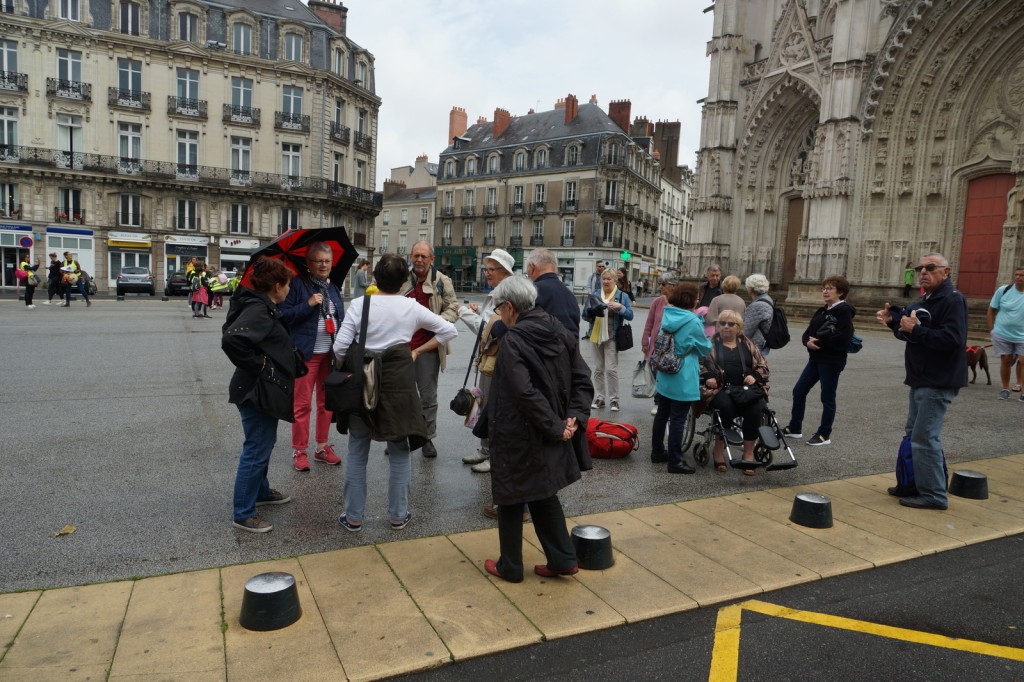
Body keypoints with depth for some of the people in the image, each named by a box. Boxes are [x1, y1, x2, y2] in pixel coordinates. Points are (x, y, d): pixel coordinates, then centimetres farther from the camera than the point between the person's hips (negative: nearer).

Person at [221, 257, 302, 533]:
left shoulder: (263, 307, 10)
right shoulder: (258, 310, -22)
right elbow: (231, 340, -36)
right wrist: (257, 364, -25)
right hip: (257, 391, -11)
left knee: (263, 445, 25)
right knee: (256, 451, -1)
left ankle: (261, 491, 43)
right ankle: (242, 514, 10)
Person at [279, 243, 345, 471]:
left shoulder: (333, 287, 13)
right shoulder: (297, 285, -5)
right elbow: (284, 315, -10)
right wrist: (308, 304, -20)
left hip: (331, 353, 6)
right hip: (306, 353, -6)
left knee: (326, 401, 12)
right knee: (302, 403, -2)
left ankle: (322, 446, 24)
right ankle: (299, 451, 10)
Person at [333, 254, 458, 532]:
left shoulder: (359, 303, -7)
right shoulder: (411, 306, -2)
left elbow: (340, 346, -11)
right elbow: (449, 330, 4)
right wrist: (417, 351, 7)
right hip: (399, 383, 0)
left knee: (357, 452, 12)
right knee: (399, 452, 12)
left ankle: (353, 516, 19)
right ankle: (398, 515, 21)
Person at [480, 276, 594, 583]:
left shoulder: (512, 341, -18)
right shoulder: (560, 333, 2)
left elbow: (526, 393, -26)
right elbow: (582, 379, 2)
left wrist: (555, 427, -18)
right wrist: (574, 416, -5)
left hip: (516, 436, -6)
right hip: (546, 438, 7)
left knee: (511, 500, 11)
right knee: (543, 494, 21)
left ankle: (510, 567, 25)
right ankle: (562, 560, 26)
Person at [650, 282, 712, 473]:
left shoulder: (667, 315, 3)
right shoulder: (693, 321, -17)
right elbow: (705, 348, -4)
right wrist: (709, 341, 18)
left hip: (664, 375, 7)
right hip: (683, 378, -7)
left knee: (662, 414, 16)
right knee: (678, 419, -1)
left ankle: (657, 452, 27)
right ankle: (675, 461, 5)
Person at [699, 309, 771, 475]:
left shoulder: (748, 344, 19)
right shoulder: (711, 343, 12)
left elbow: (763, 366, 19)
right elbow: (699, 364, 5)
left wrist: (754, 376, -2)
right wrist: (708, 377, -13)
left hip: (746, 388, 2)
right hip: (720, 388, -2)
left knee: (755, 409, -30)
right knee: (726, 407, -35)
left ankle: (749, 453, -19)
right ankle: (719, 450, -17)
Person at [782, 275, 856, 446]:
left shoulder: (844, 311, -9)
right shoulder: (820, 312, 15)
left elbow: (844, 337, -21)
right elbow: (807, 333, 12)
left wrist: (819, 342, -17)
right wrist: (808, 342, -10)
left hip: (832, 361, -8)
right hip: (815, 359, 8)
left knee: (827, 397, 2)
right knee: (798, 391, 10)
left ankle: (824, 435, 15)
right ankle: (795, 428, 23)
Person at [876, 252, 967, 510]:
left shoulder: (953, 300, -15)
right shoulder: (925, 302, 15)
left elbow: (952, 339, -27)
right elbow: (909, 333, 19)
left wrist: (917, 330, -26)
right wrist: (894, 320, 3)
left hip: (938, 382, -10)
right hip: (921, 380, 10)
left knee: (924, 437, -9)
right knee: (915, 433, 16)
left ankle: (933, 495, -1)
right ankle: (916, 484, 27)